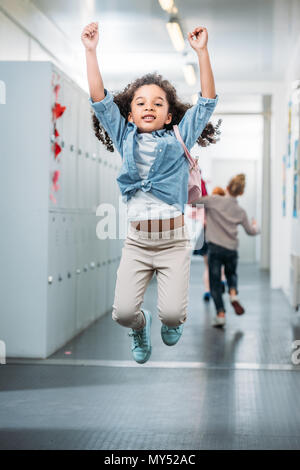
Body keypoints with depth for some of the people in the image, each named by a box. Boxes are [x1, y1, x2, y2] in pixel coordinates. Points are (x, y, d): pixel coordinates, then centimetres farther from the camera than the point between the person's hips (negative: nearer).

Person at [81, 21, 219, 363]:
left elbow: (206, 102, 0)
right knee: (122, 312, -10)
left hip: (174, 240, -1)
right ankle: (139, 326, 28)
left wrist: (201, 52, -7)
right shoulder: (126, 139, 10)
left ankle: (173, 321, 29)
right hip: (136, 241, 1)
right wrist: (90, 51, -4)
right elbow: (100, 101, 3)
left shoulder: (179, 138, 7)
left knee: (171, 313, -10)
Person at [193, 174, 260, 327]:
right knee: (231, 274, 27)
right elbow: (251, 231, 19)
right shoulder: (240, 211, 8)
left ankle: (220, 314, -1)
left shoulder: (214, 200, -3)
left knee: (215, 282, 4)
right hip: (232, 249, 3)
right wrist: (255, 226, 41)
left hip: (215, 247, -3)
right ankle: (233, 294, 0)